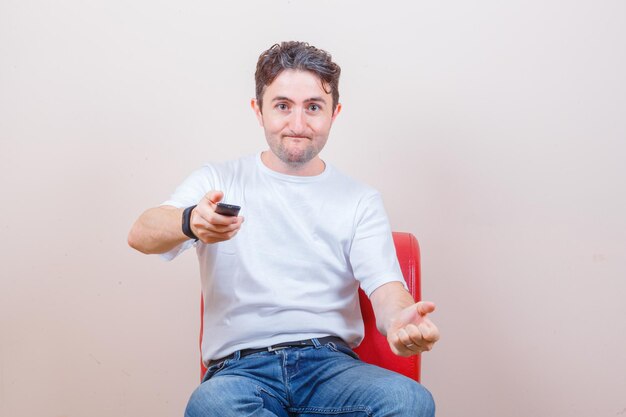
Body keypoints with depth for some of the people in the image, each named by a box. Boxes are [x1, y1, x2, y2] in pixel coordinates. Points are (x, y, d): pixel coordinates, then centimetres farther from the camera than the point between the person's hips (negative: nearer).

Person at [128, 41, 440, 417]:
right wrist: (191, 223, -32)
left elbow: (386, 289, 0)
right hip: (241, 367, 0)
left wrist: (401, 320, -27)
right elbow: (140, 235, -6)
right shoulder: (218, 183, 11)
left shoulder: (360, 201, 14)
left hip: (330, 362, 1)